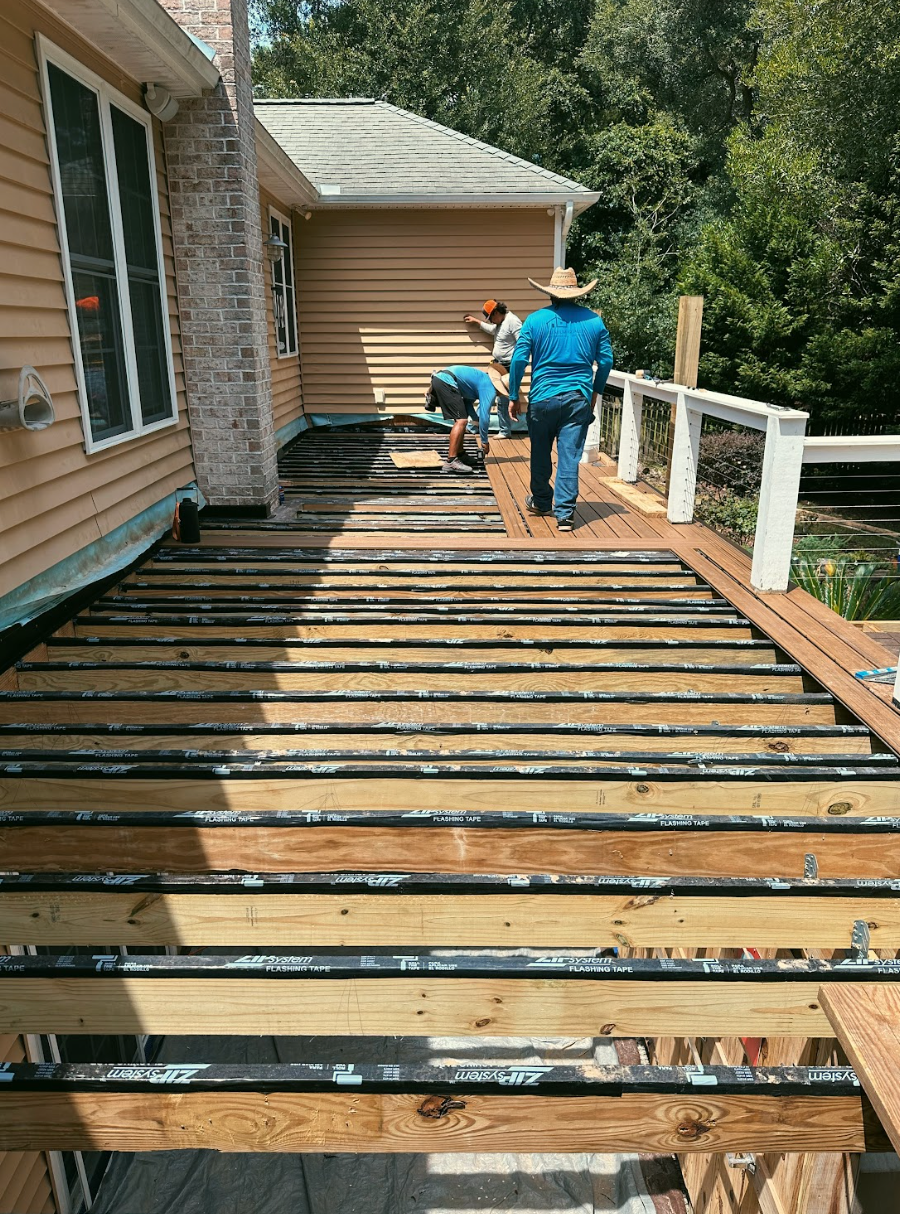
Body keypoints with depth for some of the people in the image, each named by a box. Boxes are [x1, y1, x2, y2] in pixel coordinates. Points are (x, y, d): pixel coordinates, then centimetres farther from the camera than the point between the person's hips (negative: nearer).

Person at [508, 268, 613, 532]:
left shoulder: (536, 319, -2)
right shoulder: (594, 321, 4)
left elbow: (519, 360, -5)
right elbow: (606, 361, 8)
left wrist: (514, 397, 2)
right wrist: (596, 391, 22)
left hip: (543, 398, -1)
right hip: (579, 399, 1)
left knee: (540, 454, 17)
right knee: (570, 458, 1)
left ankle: (542, 502, 32)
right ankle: (564, 514, -1)